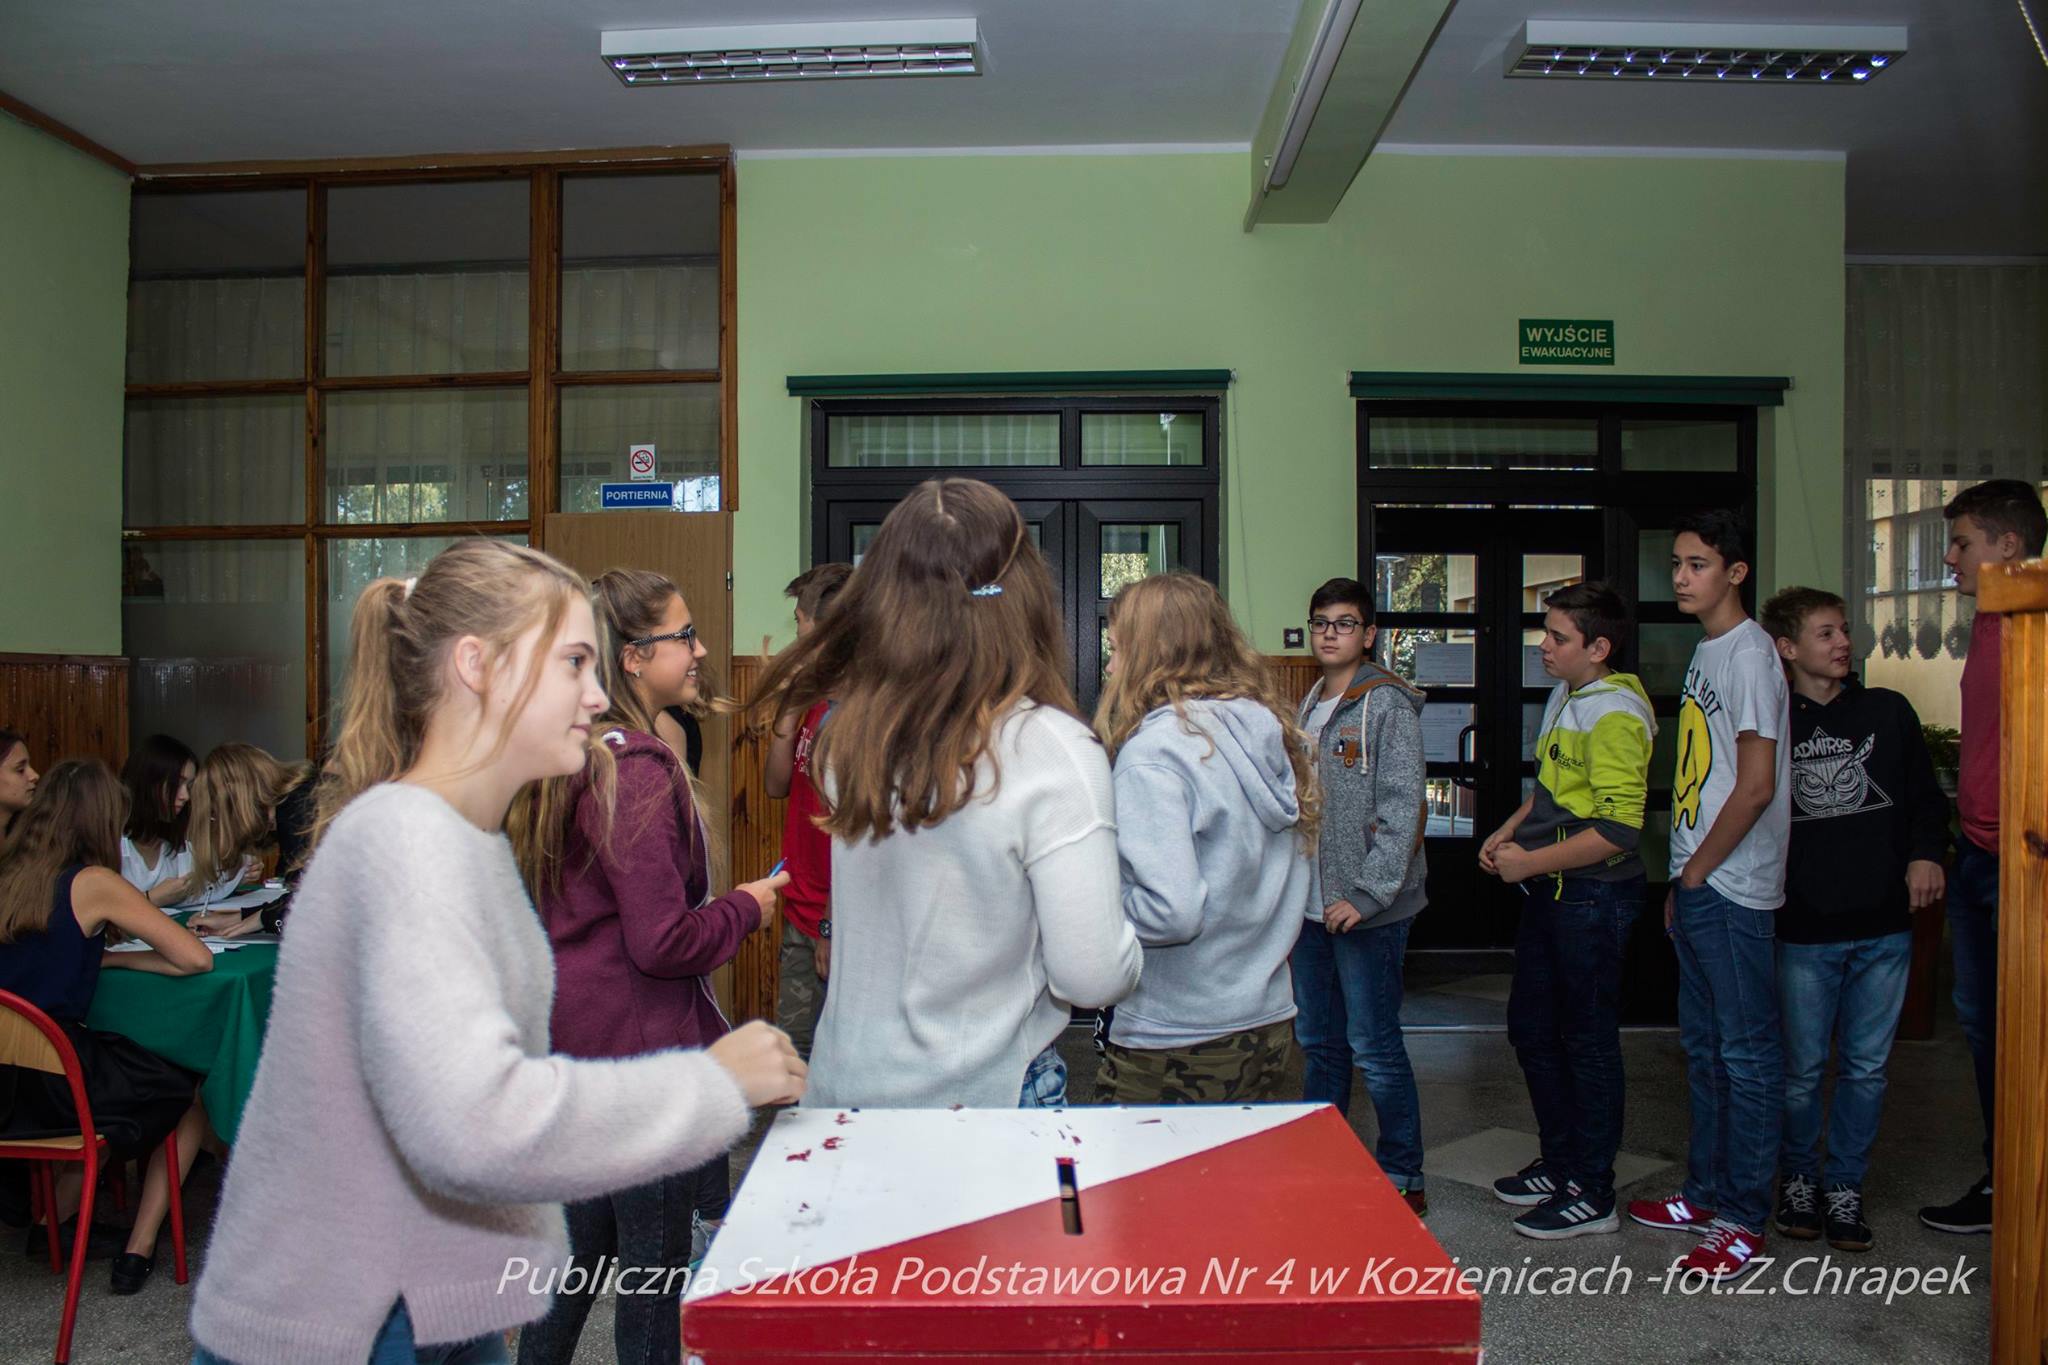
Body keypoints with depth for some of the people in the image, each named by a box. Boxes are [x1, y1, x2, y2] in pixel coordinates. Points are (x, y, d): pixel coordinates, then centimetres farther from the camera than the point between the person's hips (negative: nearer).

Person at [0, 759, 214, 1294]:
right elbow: (197, 958, -12)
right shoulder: (92, 883, -11)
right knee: (192, 1093, 17)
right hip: (55, 1083, -6)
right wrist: (113, 957, 1)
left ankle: (54, 1217, 29)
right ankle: (139, 1248, 16)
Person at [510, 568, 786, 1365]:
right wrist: (747, 908, -8)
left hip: (572, 1038, 9)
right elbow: (663, 941, -23)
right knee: (656, 1267, 7)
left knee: (583, 1246, 23)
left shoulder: (576, 758, 8)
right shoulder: (637, 771, -21)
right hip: (638, 1044, -9)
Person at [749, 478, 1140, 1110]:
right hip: (984, 1097, -4)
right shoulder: (1053, 750, -21)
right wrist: (1131, 945, 0)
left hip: (843, 1085, 5)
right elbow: (1091, 979, -19)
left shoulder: (847, 732, -5)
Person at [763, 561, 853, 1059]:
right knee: (794, 1051, 19)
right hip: (803, 917, 9)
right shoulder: (818, 700, 10)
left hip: (834, 925, -9)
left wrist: (833, 928, -19)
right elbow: (777, 786, 14)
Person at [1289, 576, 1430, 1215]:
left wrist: (1368, 893, -19)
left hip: (1368, 909, -7)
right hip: (1311, 904, 7)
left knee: (1374, 1047, 0)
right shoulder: (1309, 706, 14)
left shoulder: (1387, 703, -9)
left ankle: (1403, 1179, 15)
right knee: (1319, 1042, 16)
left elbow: (1401, 808, -15)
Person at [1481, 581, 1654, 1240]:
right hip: (1549, 891, 10)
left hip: (1593, 897, -10)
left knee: (1588, 1043, 2)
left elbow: (1618, 830, -25)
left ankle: (1591, 1194, 17)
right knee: (1532, 1029, 17)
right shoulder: (1565, 695, 10)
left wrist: (1530, 862, -19)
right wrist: (1508, 832, 10)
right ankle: (1559, 1162, 33)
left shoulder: (1616, 715, -19)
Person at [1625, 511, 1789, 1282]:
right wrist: (1681, 881, 16)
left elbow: (1756, 786, -18)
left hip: (1733, 891, -9)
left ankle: (1743, 1221, 9)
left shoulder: (1749, 652, -13)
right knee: (1703, 1046, 16)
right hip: (1698, 885, 9)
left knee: (1746, 1053, 0)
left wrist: (1698, 871, -10)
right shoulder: (1705, 653, 15)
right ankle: (1707, 1192, 28)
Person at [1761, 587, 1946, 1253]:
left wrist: (1925, 853, -4)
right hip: (1804, 929, -2)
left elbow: (1927, 797, 13)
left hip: (1883, 928, 2)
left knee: (1865, 1067, 8)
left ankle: (1845, 1185, 23)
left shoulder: (1888, 712, 7)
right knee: (1802, 1068, 6)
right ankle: (1798, 1177, 25)